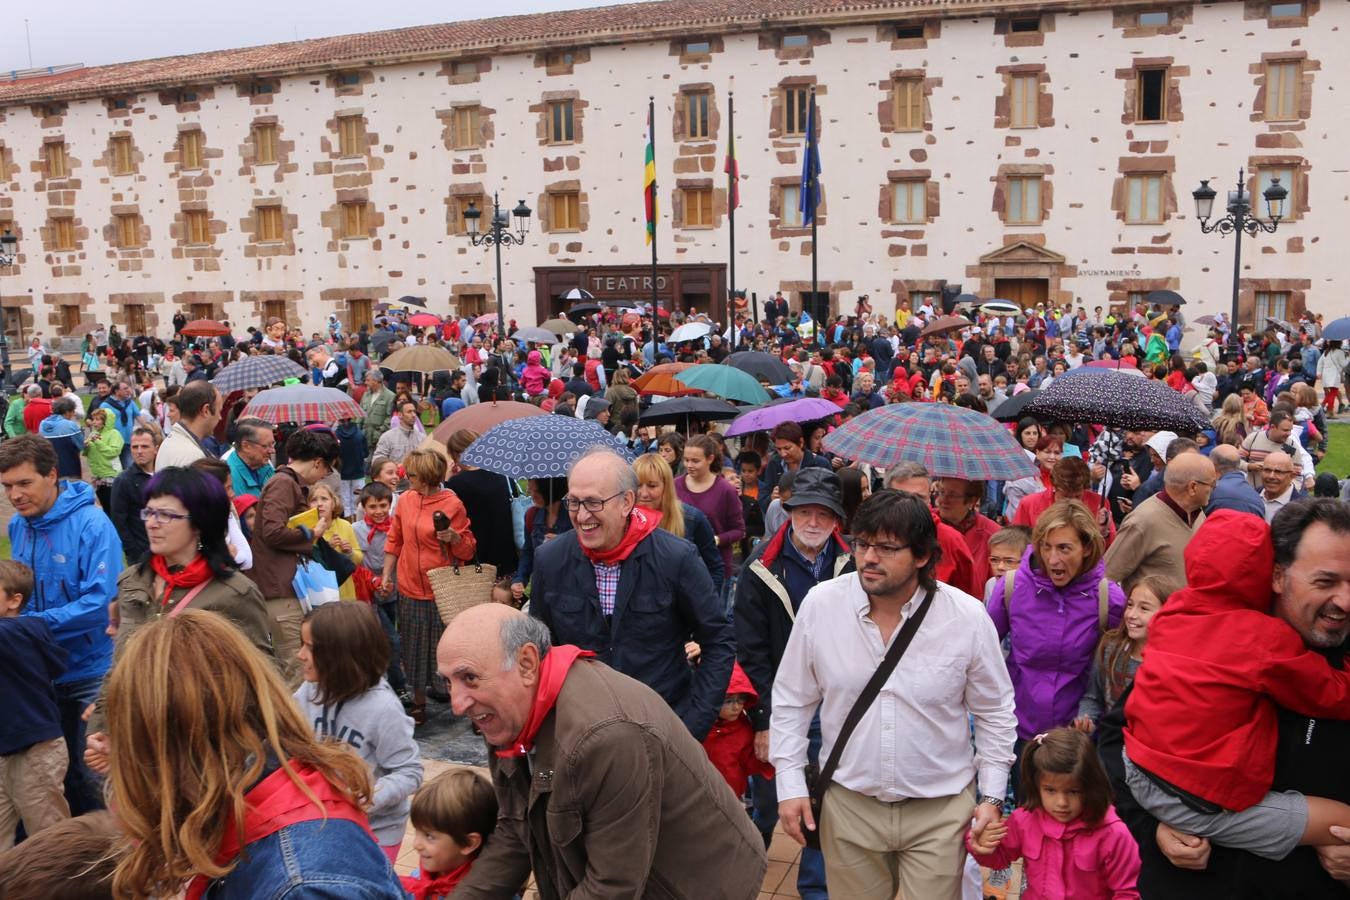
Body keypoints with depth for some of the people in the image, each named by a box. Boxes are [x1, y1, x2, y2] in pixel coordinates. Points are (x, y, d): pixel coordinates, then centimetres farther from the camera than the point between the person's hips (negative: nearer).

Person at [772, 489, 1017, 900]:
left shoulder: (968, 617, -13)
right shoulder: (820, 604, -11)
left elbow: (994, 712, 1)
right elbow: (792, 701, 0)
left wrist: (992, 795, 0)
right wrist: (790, 784, -2)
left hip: (941, 809, -1)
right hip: (848, 802, 1)